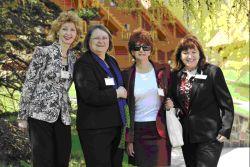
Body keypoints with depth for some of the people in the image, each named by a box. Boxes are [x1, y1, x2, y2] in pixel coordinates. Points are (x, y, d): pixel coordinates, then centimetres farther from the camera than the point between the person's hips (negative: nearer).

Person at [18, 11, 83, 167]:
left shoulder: (74, 58, 11)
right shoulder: (43, 52, -6)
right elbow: (29, 84, -6)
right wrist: (23, 116, -6)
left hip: (63, 117, 6)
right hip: (40, 114, -5)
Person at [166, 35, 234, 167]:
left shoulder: (213, 72, -8)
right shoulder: (176, 75, 6)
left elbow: (226, 103, -7)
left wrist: (225, 130, -12)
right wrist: (171, 103, -5)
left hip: (209, 136, -5)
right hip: (187, 135, 5)